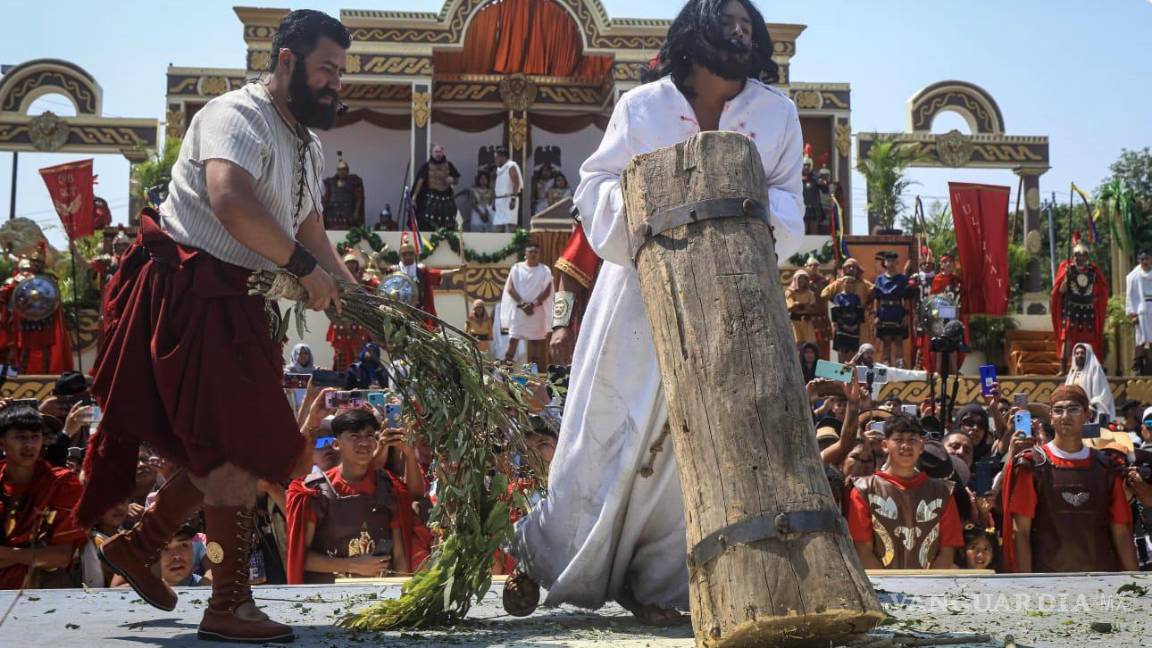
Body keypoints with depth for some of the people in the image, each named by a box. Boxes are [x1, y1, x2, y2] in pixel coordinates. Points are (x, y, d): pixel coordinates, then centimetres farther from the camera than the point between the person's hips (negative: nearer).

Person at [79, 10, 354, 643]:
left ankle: (139, 542, 31)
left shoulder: (308, 144, 16)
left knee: (222, 447, 13)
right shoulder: (237, 115, -16)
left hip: (236, 302, 10)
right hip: (189, 292, -10)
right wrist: (305, 266, -26)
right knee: (239, 447, -11)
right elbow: (231, 202, -35)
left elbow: (310, 231, 21)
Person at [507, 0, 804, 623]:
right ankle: (540, 554, 20)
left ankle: (653, 583, 16)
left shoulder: (778, 114, 4)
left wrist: (755, 205, -17)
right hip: (640, 292, -2)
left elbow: (789, 205, 4)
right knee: (607, 433, 2)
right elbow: (595, 187, -2)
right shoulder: (642, 106, -2)